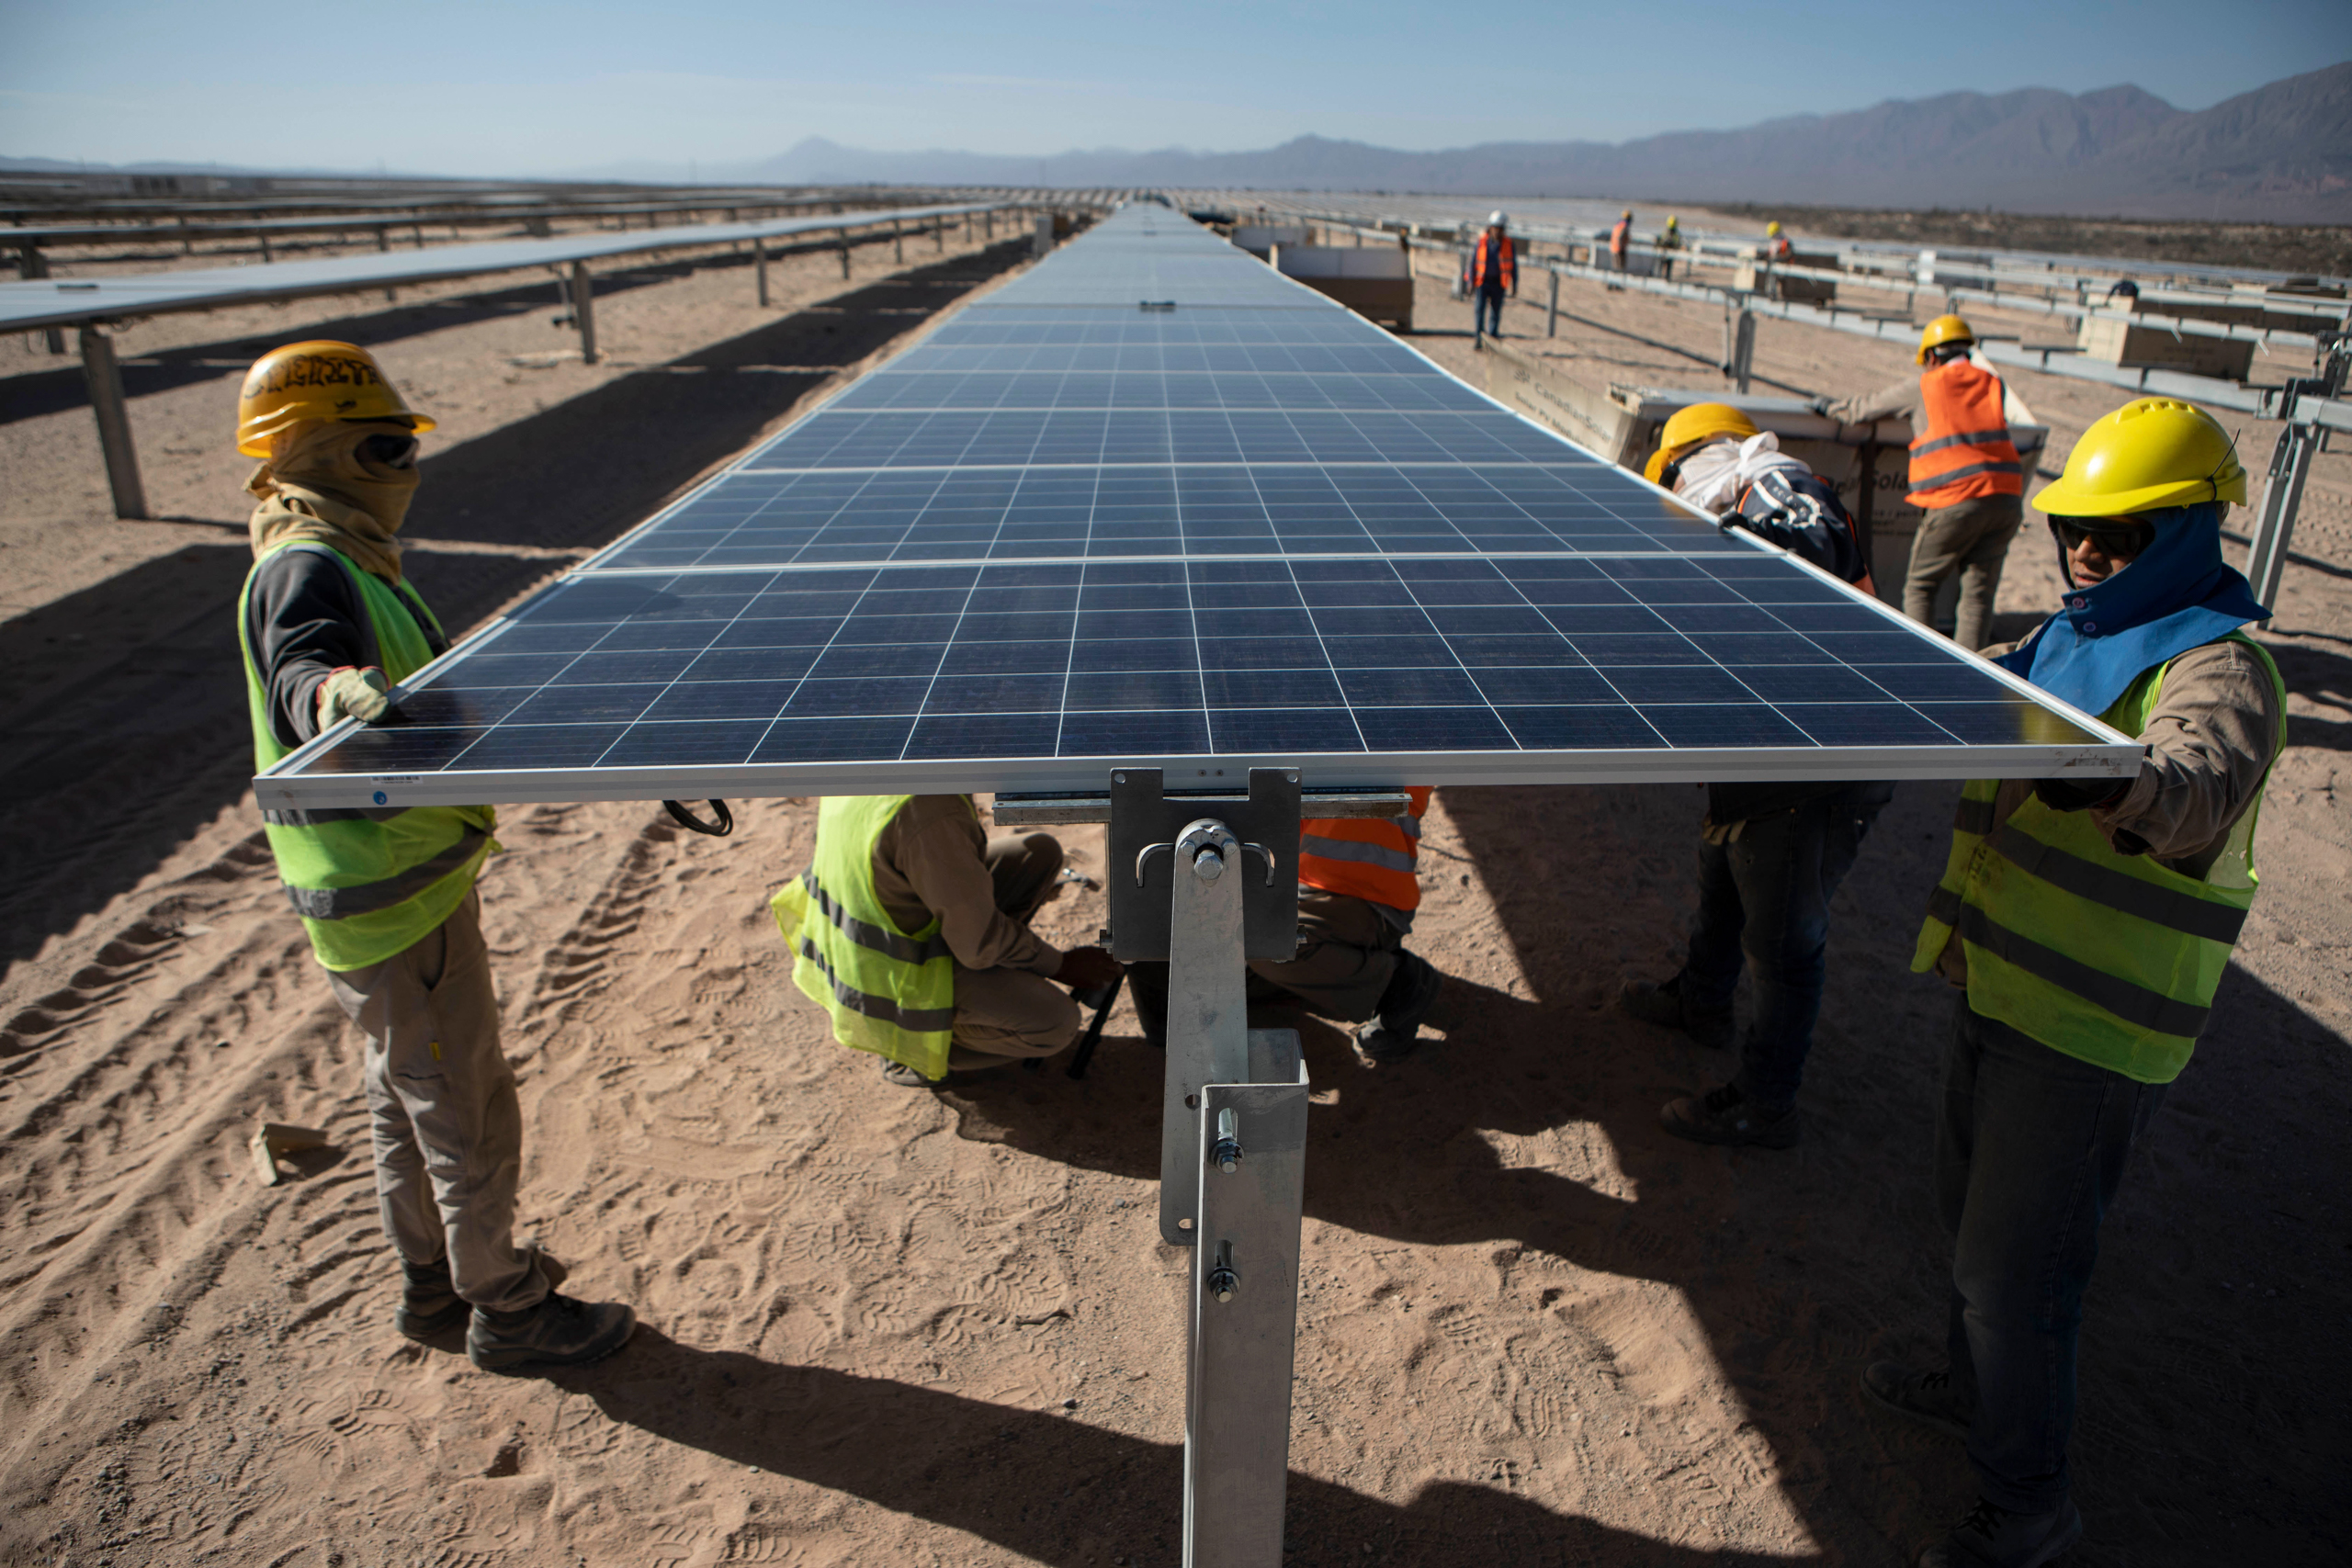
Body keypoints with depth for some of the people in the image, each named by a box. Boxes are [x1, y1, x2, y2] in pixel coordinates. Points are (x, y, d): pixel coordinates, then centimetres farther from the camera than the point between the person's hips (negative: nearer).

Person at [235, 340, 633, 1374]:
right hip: (388, 903, -10)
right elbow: (301, 670, -42)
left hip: (405, 878, 10)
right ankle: (507, 1310, 19)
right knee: (468, 1111, 3)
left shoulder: (345, 563, 12)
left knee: (409, 1098, 22)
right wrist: (334, 694, -62)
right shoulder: (306, 570, -20)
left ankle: (432, 1284, 39)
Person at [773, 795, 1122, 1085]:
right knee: (1056, 1022, -16)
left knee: (1041, 852, 5)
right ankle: (909, 1048, 2)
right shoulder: (932, 814, -37)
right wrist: (1061, 965, -8)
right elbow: (977, 943, -24)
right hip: (893, 981, -9)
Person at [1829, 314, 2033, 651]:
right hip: (2006, 497, 4)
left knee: (1920, 586, 11)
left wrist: (1833, 407, 35)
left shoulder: (1921, 387, 7)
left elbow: (1860, 411, 15)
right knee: (1979, 592, 7)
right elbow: (2027, 424, 10)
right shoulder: (1993, 383, 17)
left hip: (1956, 500, -4)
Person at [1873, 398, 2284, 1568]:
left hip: (2089, 1030, -9)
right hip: (2001, 987, 9)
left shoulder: (2218, 668, -19)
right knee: (1973, 1210, 25)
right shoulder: (2073, 635, 8)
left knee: (2015, 1263, 1)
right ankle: (1976, 1389, 49)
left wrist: (2104, 778, -61)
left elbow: (2198, 786, -41)